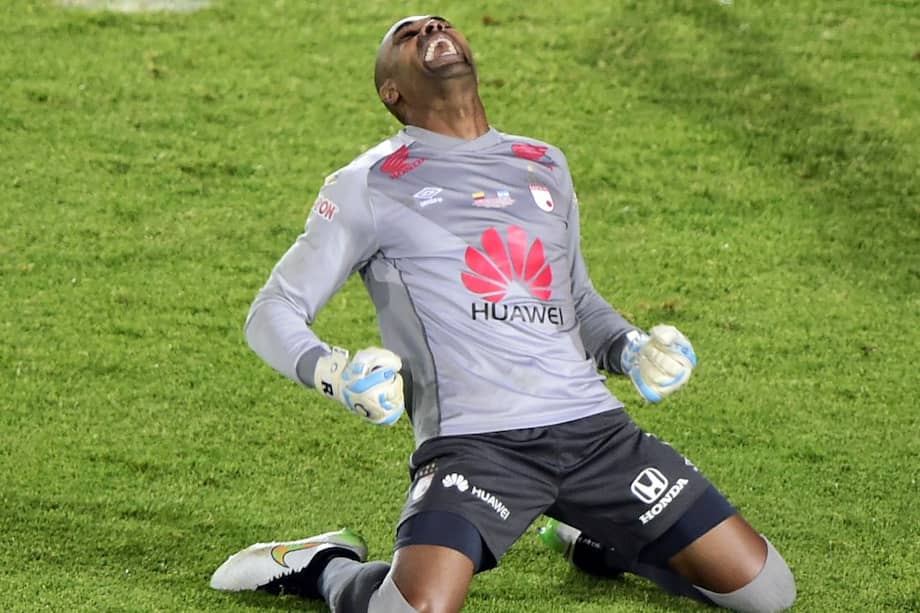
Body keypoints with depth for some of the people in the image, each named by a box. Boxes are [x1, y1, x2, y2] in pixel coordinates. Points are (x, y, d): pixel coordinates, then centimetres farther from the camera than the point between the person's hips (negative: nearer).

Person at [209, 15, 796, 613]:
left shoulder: (546, 166, 22)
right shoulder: (367, 187, 7)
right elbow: (273, 314, 7)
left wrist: (629, 346, 11)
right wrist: (332, 372, -14)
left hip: (592, 424, 5)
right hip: (472, 439, -4)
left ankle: (596, 538, 25)